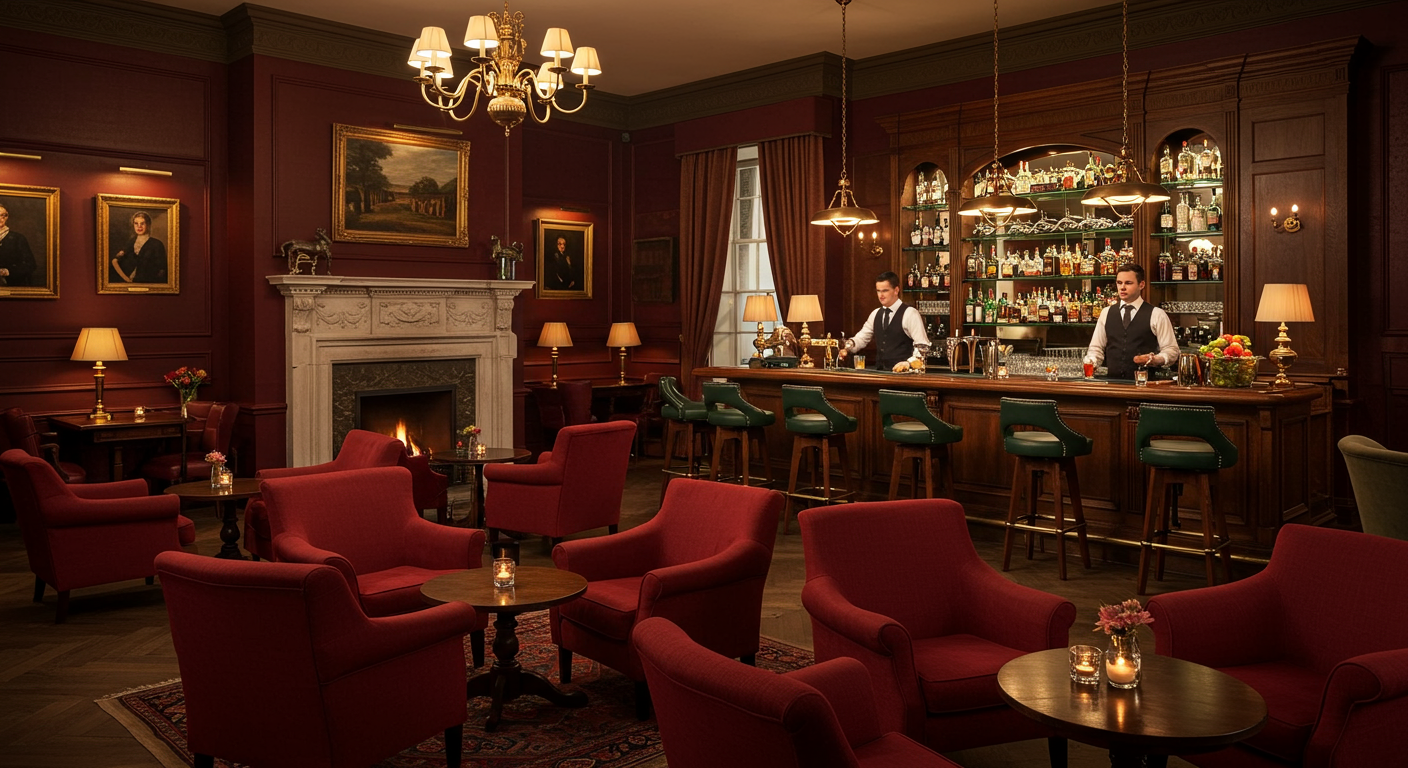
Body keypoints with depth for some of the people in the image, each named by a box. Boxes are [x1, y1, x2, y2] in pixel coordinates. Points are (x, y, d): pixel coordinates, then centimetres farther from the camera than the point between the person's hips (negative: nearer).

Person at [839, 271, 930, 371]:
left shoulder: (909, 313, -6)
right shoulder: (875, 314, 14)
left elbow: (922, 346, -10)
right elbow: (861, 338, 19)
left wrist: (908, 362, -23)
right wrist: (848, 346, 0)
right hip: (880, 372, 5)